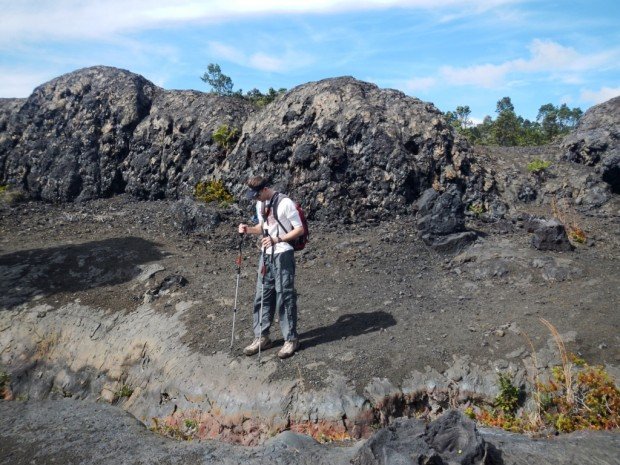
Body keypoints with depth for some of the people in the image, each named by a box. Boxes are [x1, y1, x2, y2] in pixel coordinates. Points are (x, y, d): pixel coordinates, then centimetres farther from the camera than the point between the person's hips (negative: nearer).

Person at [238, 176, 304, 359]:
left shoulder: (285, 203, -15)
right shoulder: (260, 204, 9)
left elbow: (300, 229, -13)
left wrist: (277, 239, -24)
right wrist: (249, 229, 1)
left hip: (283, 256, -7)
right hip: (266, 255, 8)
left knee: (285, 297, -1)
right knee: (262, 296, 10)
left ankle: (291, 339, 12)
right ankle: (261, 337, 21)